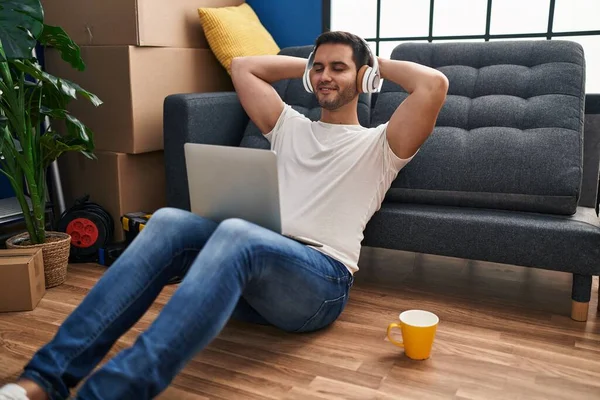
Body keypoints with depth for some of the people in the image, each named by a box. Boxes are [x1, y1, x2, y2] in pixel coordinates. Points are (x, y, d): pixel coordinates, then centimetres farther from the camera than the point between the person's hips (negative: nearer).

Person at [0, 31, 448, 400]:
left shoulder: (379, 145, 12)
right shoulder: (291, 128, 26)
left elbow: (435, 84, -4)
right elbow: (242, 66, 30)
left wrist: (379, 64, 13)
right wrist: (309, 63, 32)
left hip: (321, 282, -5)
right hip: (257, 269, 5)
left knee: (236, 234, -38)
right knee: (170, 222, -24)